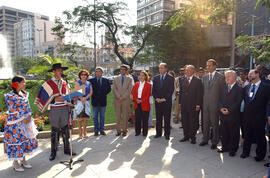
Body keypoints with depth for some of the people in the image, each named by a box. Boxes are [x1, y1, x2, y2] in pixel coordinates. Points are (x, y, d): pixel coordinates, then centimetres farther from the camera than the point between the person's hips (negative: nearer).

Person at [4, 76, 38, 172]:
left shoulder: (24, 94, 8)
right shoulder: (10, 95, -12)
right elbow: (12, 110, -15)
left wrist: (29, 116, -4)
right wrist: (22, 119, -16)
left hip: (26, 121, 7)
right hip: (15, 123, -7)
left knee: (26, 140, 11)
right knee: (16, 141, 2)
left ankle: (23, 160, 26)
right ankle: (15, 163, 18)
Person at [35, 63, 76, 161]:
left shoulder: (64, 83, 12)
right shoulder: (48, 83, -4)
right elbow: (42, 97, -8)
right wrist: (55, 99, -16)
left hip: (65, 109, 4)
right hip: (55, 110, -4)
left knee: (65, 130, 11)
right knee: (54, 131, 5)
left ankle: (67, 149, 23)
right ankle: (53, 152, 18)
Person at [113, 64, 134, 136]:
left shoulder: (129, 79, 7)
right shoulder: (116, 79, 12)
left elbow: (129, 90, -3)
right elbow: (114, 89, 3)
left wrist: (123, 97, -11)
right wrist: (118, 97, -10)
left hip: (126, 100, -1)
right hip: (117, 100, 1)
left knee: (125, 116, 2)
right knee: (118, 116, 3)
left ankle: (124, 130, 11)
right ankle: (118, 130, 11)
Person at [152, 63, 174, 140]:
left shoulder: (170, 78, 0)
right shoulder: (155, 78, 10)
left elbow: (171, 90, -6)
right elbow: (153, 90, 8)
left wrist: (164, 99, -13)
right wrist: (156, 98, -7)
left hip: (167, 101, -3)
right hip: (158, 101, 3)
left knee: (167, 118, 3)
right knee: (158, 118, 7)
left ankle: (167, 134, 13)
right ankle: (158, 133, 18)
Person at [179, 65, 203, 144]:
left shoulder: (198, 81, -2)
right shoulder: (182, 80, 11)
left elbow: (199, 94, -5)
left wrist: (198, 105, -11)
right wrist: (180, 103, 7)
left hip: (193, 105, -4)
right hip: (184, 105, 4)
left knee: (193, 122, 4)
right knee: (184, 121, 10)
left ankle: (192, 137, 17)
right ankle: (186, 136, 23)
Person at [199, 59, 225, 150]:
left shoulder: (220, 77, -5)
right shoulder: (204, 77, 11)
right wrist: (202, 102, 8)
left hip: (215, 104, -5)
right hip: (205, 104, 5)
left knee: (215, 124, 5)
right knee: (205, 123, 13)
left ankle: (214, 142, 19)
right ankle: (205, 139, 27)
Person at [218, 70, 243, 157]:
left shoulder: (239, 89, -6)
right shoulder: (224, 88, 12)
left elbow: (238, 102, -13)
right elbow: (220, 100, 10)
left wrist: (229, 110, -18)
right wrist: (221, 108, -8)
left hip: (233, 116, -5)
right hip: (223, 114, 5)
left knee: (233, 133, 7)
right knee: (223, 133, 12)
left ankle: (233, 149, 21)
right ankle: (225, 147, 27)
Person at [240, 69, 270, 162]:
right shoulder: (246, 87, 9)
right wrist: (244, 112, 4)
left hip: (259, 118, -4)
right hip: (247, 116, 5)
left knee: (260, 137, 8)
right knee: (247, 136, 16)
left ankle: (260, 155, 26)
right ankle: (245, 152, 31)